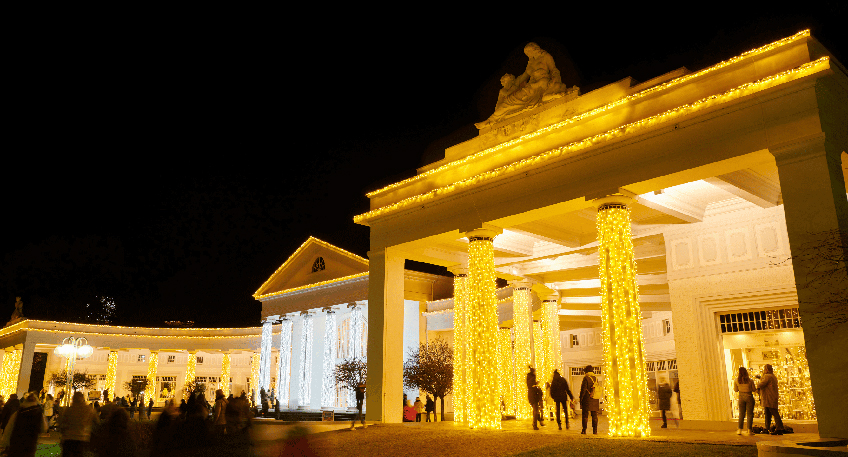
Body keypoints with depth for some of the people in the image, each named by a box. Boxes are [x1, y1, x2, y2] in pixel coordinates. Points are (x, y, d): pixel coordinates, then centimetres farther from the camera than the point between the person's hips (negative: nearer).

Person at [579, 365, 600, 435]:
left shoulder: (586, 378, -11)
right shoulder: (596, 379, 8)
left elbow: (583, 390, -14)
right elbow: (598, 389, 13)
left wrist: (581, 399, -5)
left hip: (587, 400, -5)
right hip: (595, 401, 5)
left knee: (585, 415, 0)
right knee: (594, 415, 9)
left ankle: (584, 430, -2)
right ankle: (595, 431, 8)